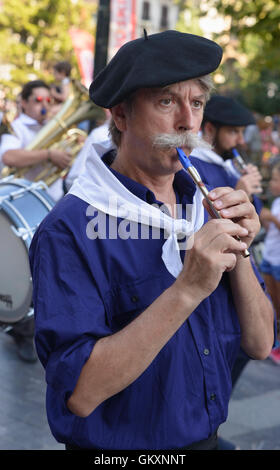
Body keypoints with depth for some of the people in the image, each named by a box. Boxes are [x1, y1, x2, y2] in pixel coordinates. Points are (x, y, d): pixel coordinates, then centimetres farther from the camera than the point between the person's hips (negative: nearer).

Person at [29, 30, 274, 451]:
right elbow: (80, 393, -29)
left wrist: (238, 255, -19)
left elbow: (260, 345, -3)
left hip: (207, 437, 6)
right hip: (117, 446, -6)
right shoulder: (71, 230, -21)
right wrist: (188, 291, -32)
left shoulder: (203, 207, -3)